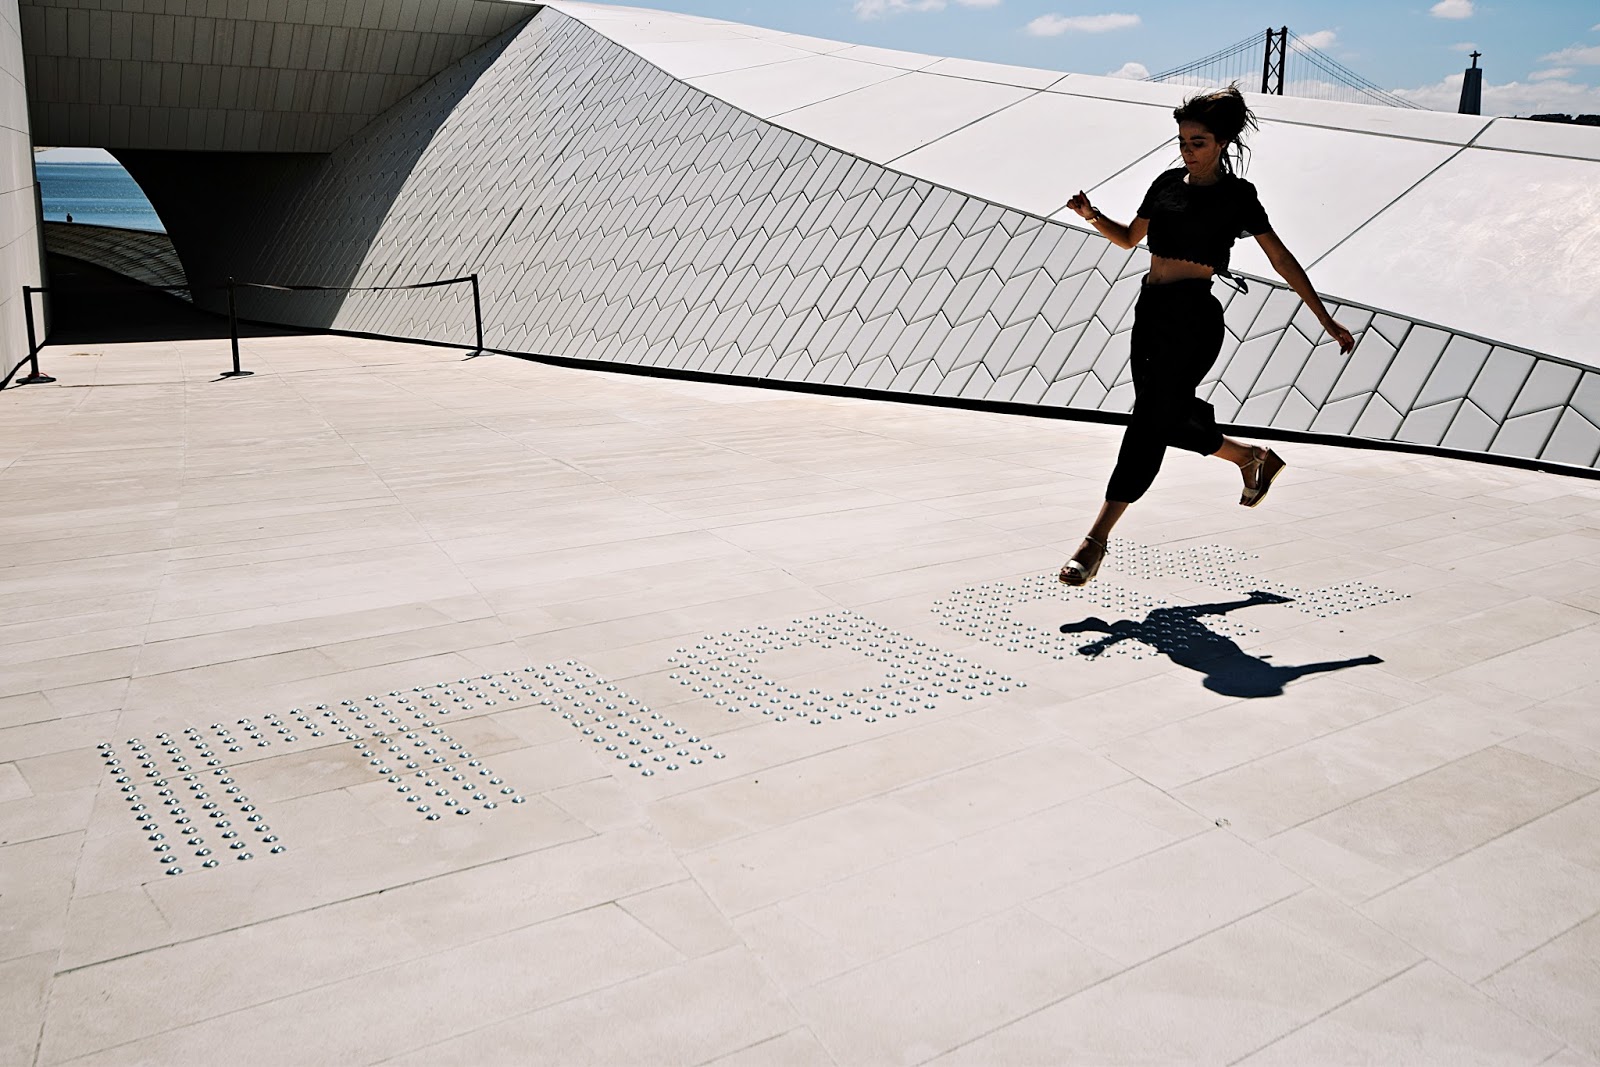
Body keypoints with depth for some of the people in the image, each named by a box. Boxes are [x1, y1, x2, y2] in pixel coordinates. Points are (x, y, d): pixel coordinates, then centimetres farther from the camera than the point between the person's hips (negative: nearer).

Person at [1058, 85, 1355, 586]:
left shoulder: (1236, 196, -3)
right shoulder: (1168, 183, 12)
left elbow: (1282, 261, 0)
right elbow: (1129, 238, 23)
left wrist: (1326, 322, 1)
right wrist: (1091, 216, 3)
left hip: (1192, 319, -7)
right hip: (1150, 310, 7)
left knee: (1152, 418, -10)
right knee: (1171, 418, 15)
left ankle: (1097, 539, -9)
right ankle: (1253, 457, 42)